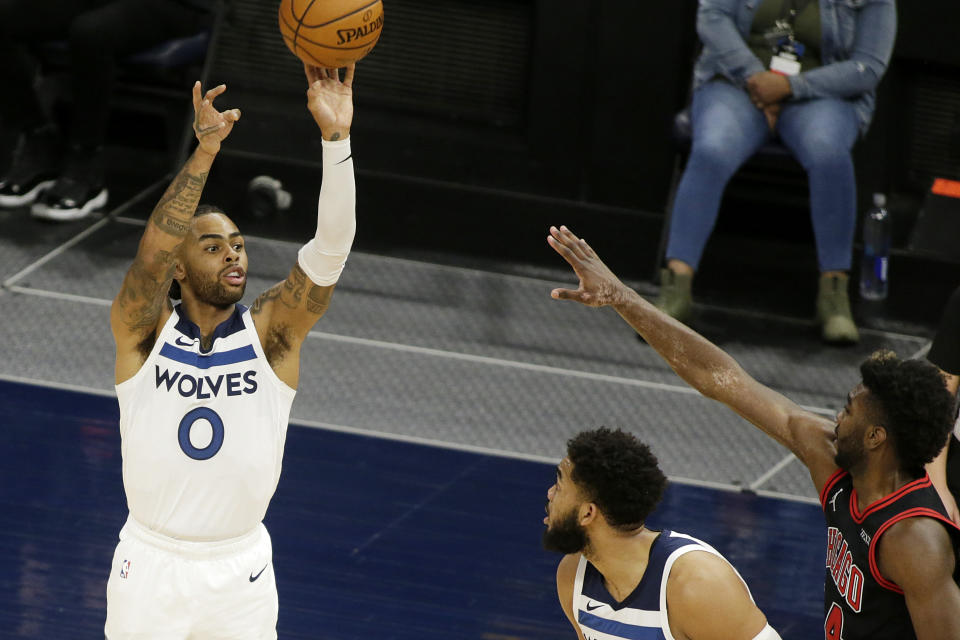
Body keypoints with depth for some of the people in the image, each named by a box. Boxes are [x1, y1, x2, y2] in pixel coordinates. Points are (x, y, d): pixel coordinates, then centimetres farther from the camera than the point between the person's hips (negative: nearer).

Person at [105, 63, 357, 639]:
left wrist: (337, 138, -32)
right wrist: (205, 152, -38)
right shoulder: (143, 329, -8)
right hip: (152, 564, -1)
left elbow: (331, 250, -19)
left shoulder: (271, 332, -5)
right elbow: (151, 255, -28)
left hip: (242, 570, 1)